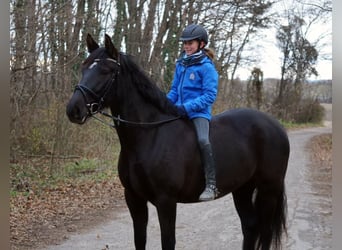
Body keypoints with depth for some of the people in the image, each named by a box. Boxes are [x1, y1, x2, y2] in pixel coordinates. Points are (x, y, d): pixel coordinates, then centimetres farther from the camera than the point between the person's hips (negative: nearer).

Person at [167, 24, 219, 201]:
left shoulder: (207, 67, -7)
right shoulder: (180, 64, 12)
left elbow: (209, 96, -13)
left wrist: (187, 107, -22)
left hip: (199, 111, -8)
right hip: (179, 111, 8)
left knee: (203, 140, -30)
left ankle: (211, 185, -28)